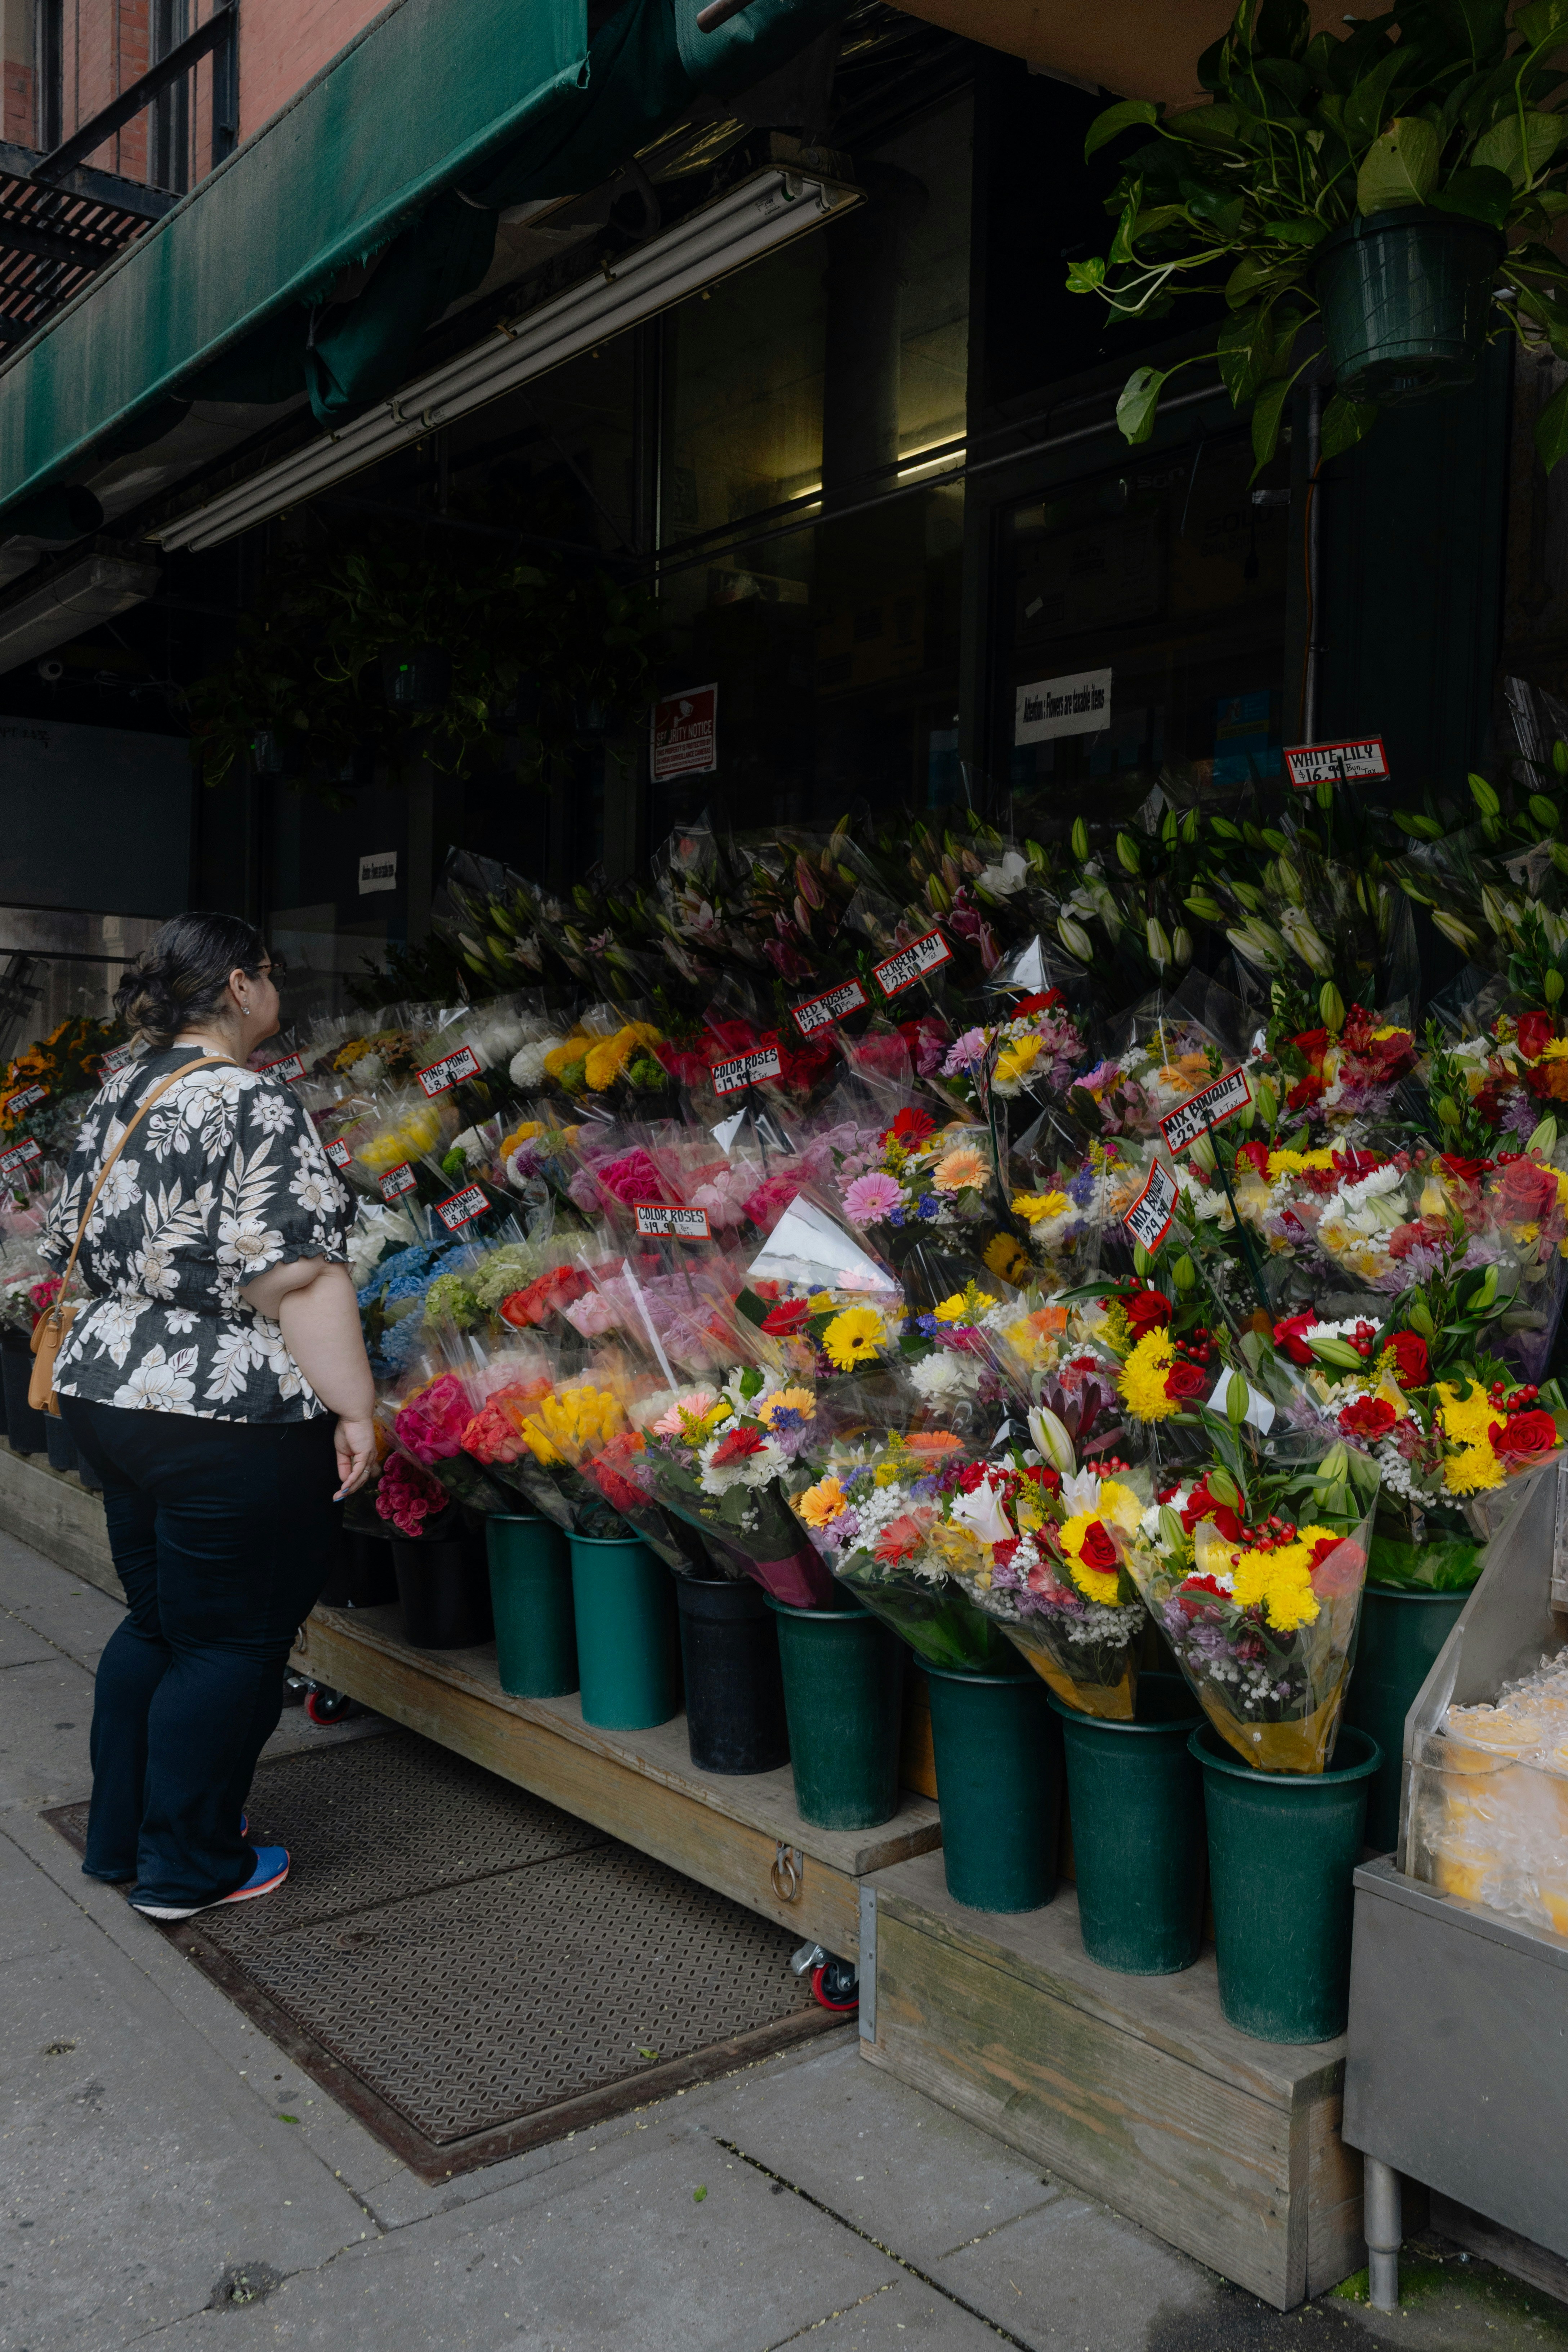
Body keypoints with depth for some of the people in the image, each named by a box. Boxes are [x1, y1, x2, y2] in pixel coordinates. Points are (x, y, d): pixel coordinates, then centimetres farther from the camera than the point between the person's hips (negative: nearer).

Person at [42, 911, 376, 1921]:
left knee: (157, 1623, 22)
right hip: (229, 1423, -9)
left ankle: (121, 1835, 34)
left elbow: (76, 1249, 19)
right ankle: (189, 1867, 19)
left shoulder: (118, 1098, 11)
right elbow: (298, 1277, -22)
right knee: (231, 1644, 6)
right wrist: (354, 1408, -19)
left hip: (108, 1394, 9)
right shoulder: (253, 1106, -17)